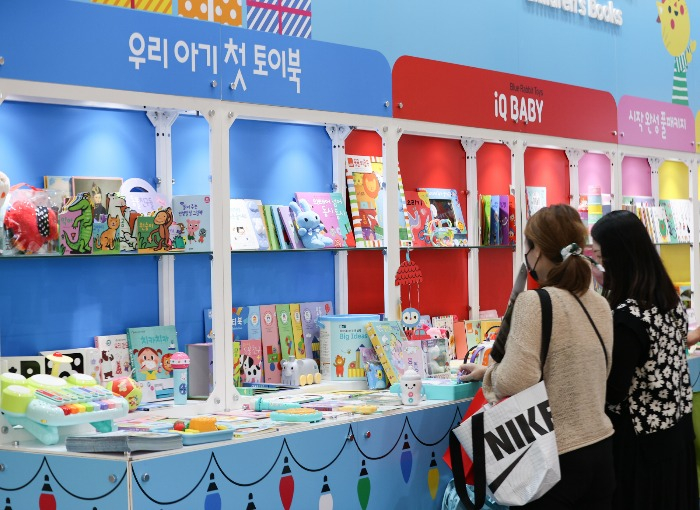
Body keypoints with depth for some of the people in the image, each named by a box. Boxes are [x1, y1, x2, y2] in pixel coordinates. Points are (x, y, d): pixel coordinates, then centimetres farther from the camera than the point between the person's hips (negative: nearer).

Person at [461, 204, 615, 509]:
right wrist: (488, 371, 26)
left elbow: (514, 382, -24)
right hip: (600, 450, 7)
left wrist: (490, 375, -1)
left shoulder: (535, 303, -16)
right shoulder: (599, 305, 7)